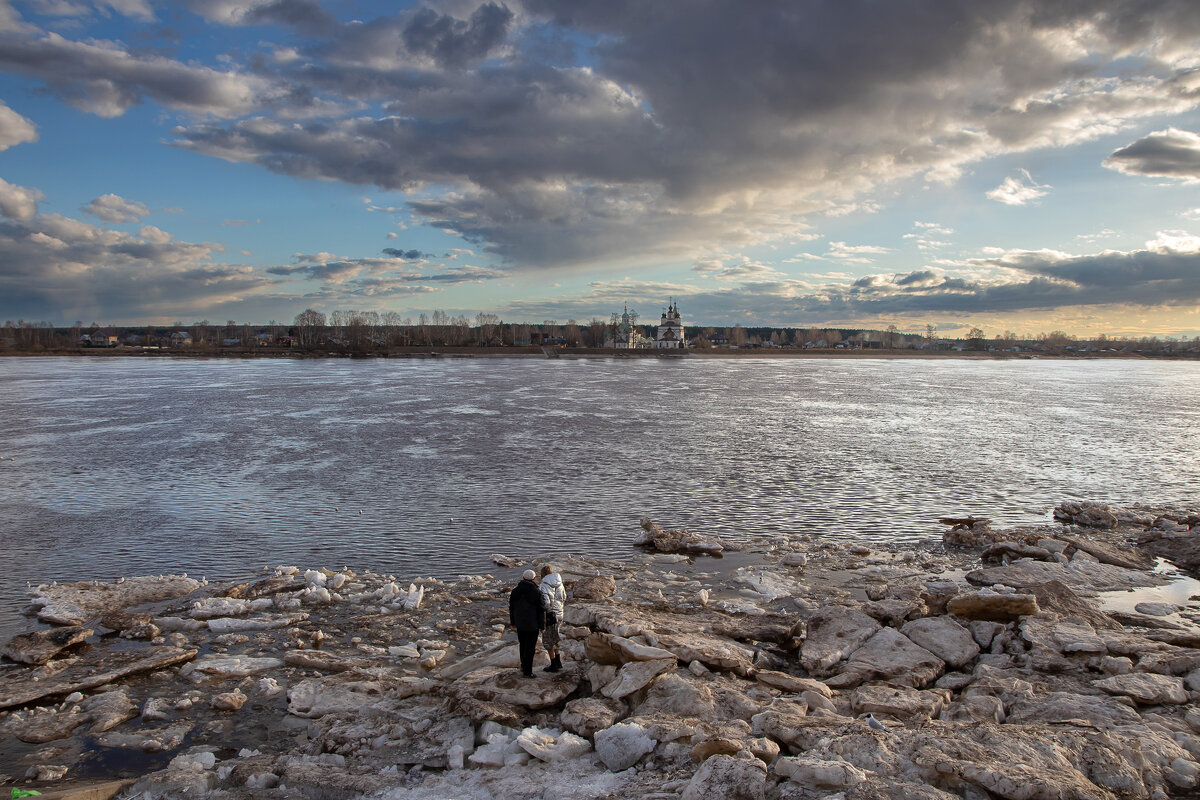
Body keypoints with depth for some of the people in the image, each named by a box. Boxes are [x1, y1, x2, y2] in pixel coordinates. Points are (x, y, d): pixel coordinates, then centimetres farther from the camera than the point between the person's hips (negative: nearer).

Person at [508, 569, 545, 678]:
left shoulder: (515, 590, 0)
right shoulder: (536, 592, -14)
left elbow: (511, 607, 8)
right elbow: (541, 610, -11)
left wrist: (513, 622, 18)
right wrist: (542, 626, -2)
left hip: (520, 624, 5)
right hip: (533, 624, -4)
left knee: (523, 645, 20)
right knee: (530, 648, 4)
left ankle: (524, 666, 33)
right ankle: (527, 671, 7)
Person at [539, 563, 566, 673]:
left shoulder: (544, 585, -19)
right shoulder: (559, 583, 3)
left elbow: (546, 603, -26)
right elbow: (564, 599, 12)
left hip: (549, 615, -7)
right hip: (559, 613, 7)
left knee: (548, 641, 7)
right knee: (554, 639, 23)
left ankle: (554, 665, 13)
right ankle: (558, 662, 28)